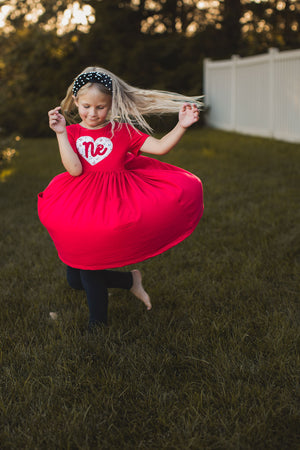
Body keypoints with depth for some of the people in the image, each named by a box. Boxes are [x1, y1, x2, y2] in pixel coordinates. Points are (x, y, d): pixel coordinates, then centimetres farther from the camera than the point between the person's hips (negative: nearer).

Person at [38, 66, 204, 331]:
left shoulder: (122, 131, 2)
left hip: (114, 206, -3)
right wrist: (61, 132, -16)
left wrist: (182, 126, -19)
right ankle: (130, 280, 27)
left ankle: (98, 323, 19)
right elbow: (75, 169, -11)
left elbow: (160, 147, -6)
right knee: (75, 279, 7)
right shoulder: (71, 132, 4)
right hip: (82, 205, 3)